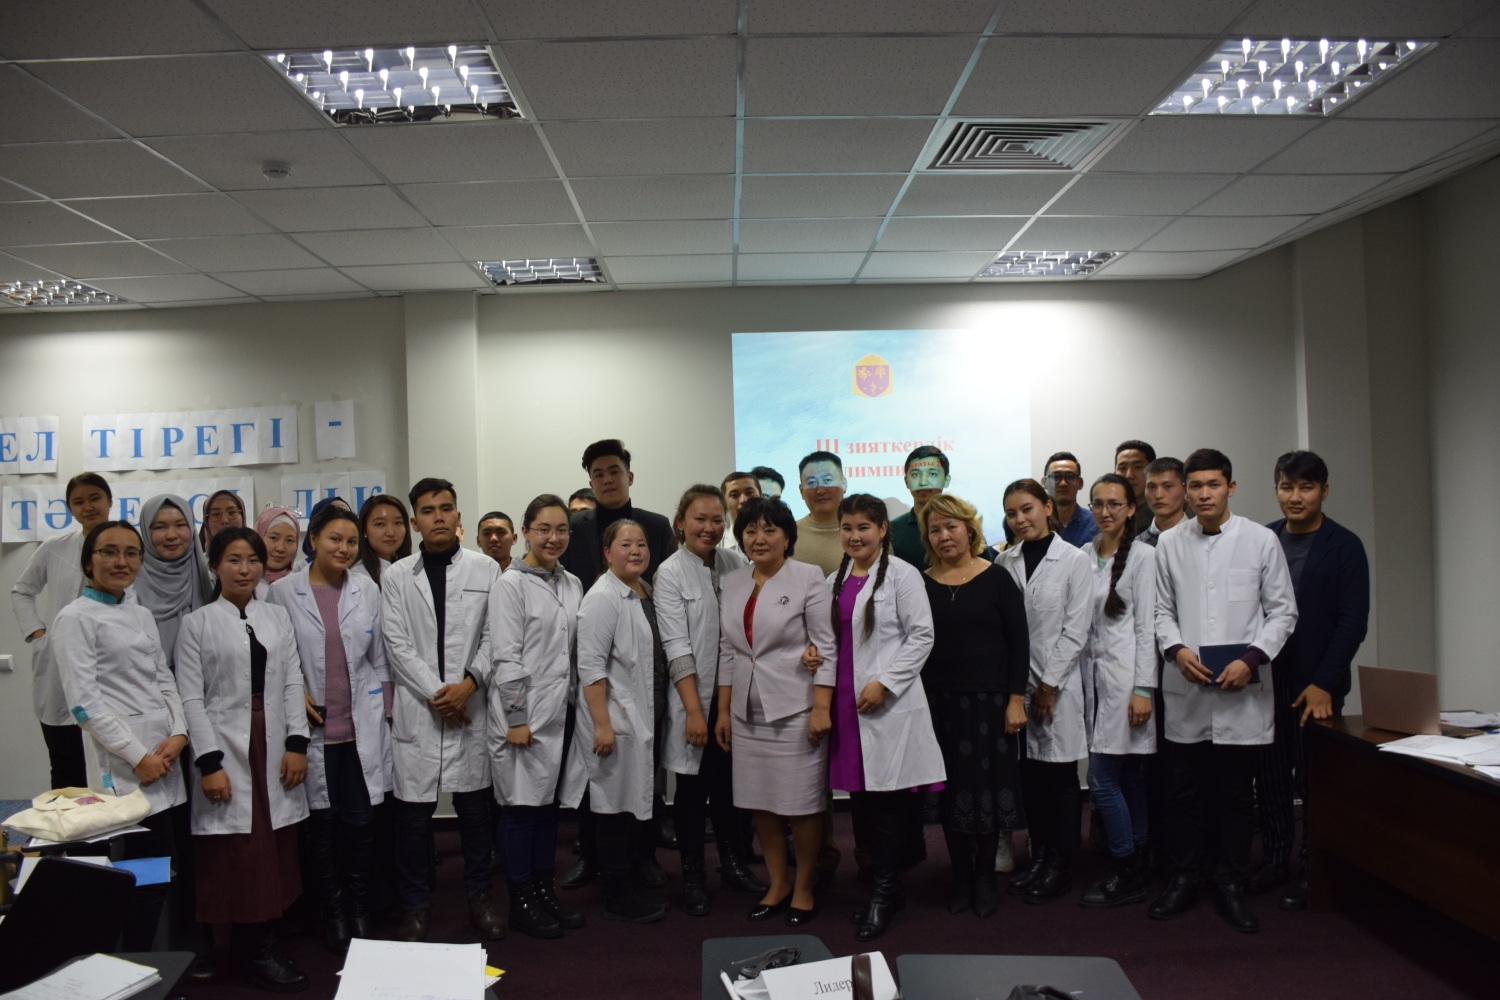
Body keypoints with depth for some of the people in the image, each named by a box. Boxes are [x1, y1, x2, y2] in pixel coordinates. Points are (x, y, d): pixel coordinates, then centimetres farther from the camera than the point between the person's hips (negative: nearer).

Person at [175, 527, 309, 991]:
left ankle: (265, 946, 16)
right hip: (227, 752, -3)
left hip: (275, 751, 4)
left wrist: (297, 742, -1)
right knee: (240, 856, -2)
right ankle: (254, 955, 9)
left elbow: (293, 682, 8)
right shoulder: (197, 623, 0)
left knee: (276, 852, 5)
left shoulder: (277, 616, 10)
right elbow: (191, 698, -4)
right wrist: (209, 762, -11)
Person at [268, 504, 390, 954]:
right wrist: (294, 695, -9)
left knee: (360, 824, 3)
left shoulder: (368, 590, 6)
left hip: (361, 729, 1)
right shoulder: (284, 591, -1)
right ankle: (333, 916, 23)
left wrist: (383, 710, 7)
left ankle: (362, 914, 19)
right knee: (322, 825, 6)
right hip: (313, 729, -1)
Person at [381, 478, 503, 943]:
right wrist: (435, 693, -9)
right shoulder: (396, 576, 5)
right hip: (416, 710, 0)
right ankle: (416, 906, 20)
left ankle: (480, 898, 23)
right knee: (414, 812, 4)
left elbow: (494, 636, 1)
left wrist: (468, 684, -12)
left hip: (469, 707, 0)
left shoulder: (486, 569, 4)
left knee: (475, 807, 7)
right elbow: (397, 645, -1)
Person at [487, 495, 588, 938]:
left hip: (561, 710, 6)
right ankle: (521, 902, 15)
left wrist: (575, 703, 10)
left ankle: (545, 891, 26)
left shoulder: (571, 584, 10)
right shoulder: (511, 584, -9)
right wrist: (516, 718, -15)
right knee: (521, 806, 3)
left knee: (549, 803, 14)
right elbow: (507, 656, -13)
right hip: (525, 714, -6)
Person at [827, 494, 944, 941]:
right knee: (864, 798, 10)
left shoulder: (901, 575, -6)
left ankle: (885, 893, 10)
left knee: (887, 801, -2)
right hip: (846, 701, 6)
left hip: (888, 703, -6)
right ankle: (885, 885, 23)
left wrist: (884, 682, -15)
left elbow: (921, 636, -9)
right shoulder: (836, 580, 14)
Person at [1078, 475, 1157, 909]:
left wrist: (1143, 689, -11)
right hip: (1093, 674, 5)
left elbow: (1146, 626, -8)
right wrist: (1080, 678, 9)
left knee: (1102, 778, -7)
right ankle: (1135, 869, 19)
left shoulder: (1143, 556, -4)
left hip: (1124, 673, -5)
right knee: (1127, 779, 11)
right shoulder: (1084, 556, 11)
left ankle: (1125, 875, 6)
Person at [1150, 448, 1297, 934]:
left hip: (1242, 691, -1)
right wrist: (1176, 649, -7)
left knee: (1236, 794, 7)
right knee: (1185, 791, 8)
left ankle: (1231, 886, 21)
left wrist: (1251, 659, -10)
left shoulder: (1261, 540, 1)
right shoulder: (1170, 544, 6)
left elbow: (1283, 610, 2)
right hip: (1186, 691, 1)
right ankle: (1183, 880, 22)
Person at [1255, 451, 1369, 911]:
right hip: (1266, 679, 3)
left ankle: (1311, 871, 16)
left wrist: (1324, 683, -11)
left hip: (1317, 685, -3)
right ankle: (1275, 860, 21)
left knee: (1314, 780, 4)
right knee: (1270, 776, 7)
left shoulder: (1344, 546, -3)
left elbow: (1353, 622, -6)